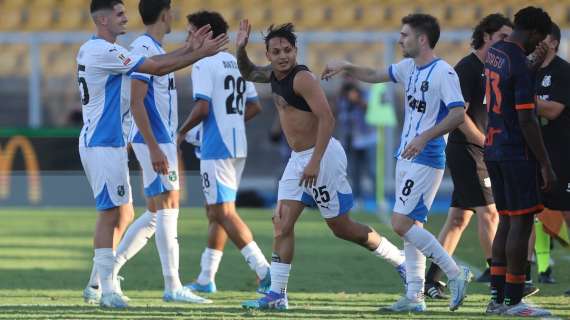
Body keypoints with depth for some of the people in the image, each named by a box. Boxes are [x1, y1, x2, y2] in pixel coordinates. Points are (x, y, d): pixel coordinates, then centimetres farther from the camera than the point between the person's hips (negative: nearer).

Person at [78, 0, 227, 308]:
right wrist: (200, 54, -10)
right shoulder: (104, 51, -16)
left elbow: (152, 64, 16)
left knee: (122, 213, 13)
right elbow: (157, 68, -16)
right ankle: (106, 289, -8)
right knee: (111, 212, -9)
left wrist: (188, 49, 10)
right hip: (103, 144, -10)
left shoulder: (91, 49, 16)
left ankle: (97, 285, 16)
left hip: (102, 143, 10)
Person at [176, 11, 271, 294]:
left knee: (224, 213, -9)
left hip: (216, 149, -9)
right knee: (214, 210, 15)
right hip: (238, 146, 9)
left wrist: (182, 132, -4)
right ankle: (206, 278, 19)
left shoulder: (204, 65, -10)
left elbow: (202, 108, -19)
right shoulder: (237, 64, 15)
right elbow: (254, 107, 17)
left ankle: (264, 271, -19)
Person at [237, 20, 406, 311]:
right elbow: (248, 73, 29)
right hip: (298, 158, 9)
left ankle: (402, 262, 16)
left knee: (342, 227, 1)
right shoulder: (274, 75, 8)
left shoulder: (302, 78, -19)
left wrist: (315, 162, -29)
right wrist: (241, 49, 8)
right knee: (282, 224, 0)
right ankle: (277, 295, 1)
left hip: (323, 156, -9)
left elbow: (327, 119, -25)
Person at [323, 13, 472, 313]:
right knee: (411, 225, 9)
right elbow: (374, 75, 27)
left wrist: (425, 137, -31)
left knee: (402, 223, -14)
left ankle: (455, 274, -6)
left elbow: (458, 113, -24)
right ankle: (415, 296, 12)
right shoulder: (408, 67, 11)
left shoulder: (443, 73, -16)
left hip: (426, 160, -9)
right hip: (407, 157, 9)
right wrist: (346, 67, 13)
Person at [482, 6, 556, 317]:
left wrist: (534, 61, 36)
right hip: (516, 151, -9)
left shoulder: (494, 53, 8)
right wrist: (546, 165, -17)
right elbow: (526, 120, -20)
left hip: (492, 148, 9)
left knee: (506, 220, 13)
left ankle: (496, 297, 13)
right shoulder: (520, 65, -18)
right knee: (521, 222, -4)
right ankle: (513, 301, -3)